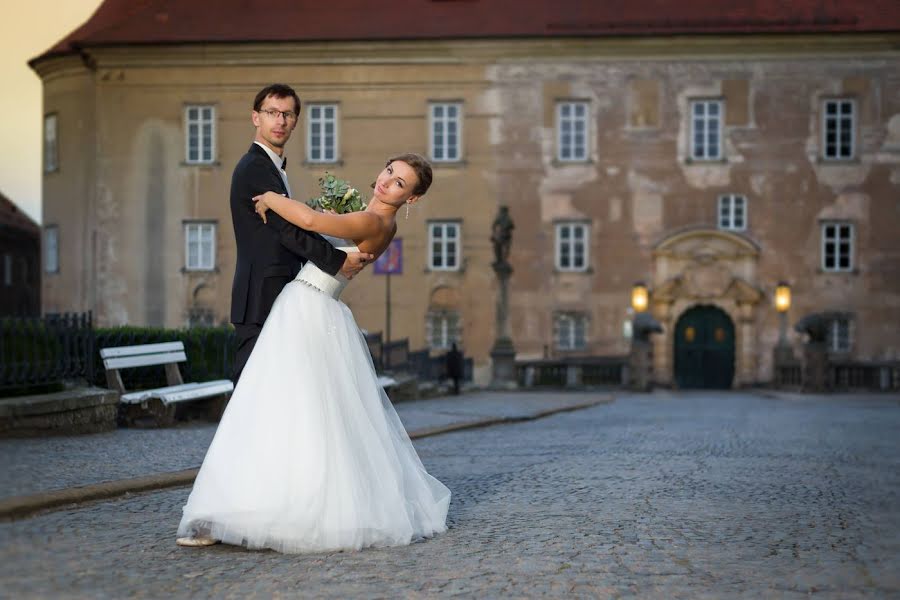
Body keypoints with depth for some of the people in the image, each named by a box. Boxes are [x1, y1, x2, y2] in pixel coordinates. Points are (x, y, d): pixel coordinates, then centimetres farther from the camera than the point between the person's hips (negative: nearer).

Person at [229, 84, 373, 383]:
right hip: (262, 299, -10)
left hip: (273, 299, 10)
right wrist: (338, 261, -14)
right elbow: (289, 231, -17)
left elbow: (286, 232, 18)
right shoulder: (254, 167, -11)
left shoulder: (273, 167, 21)